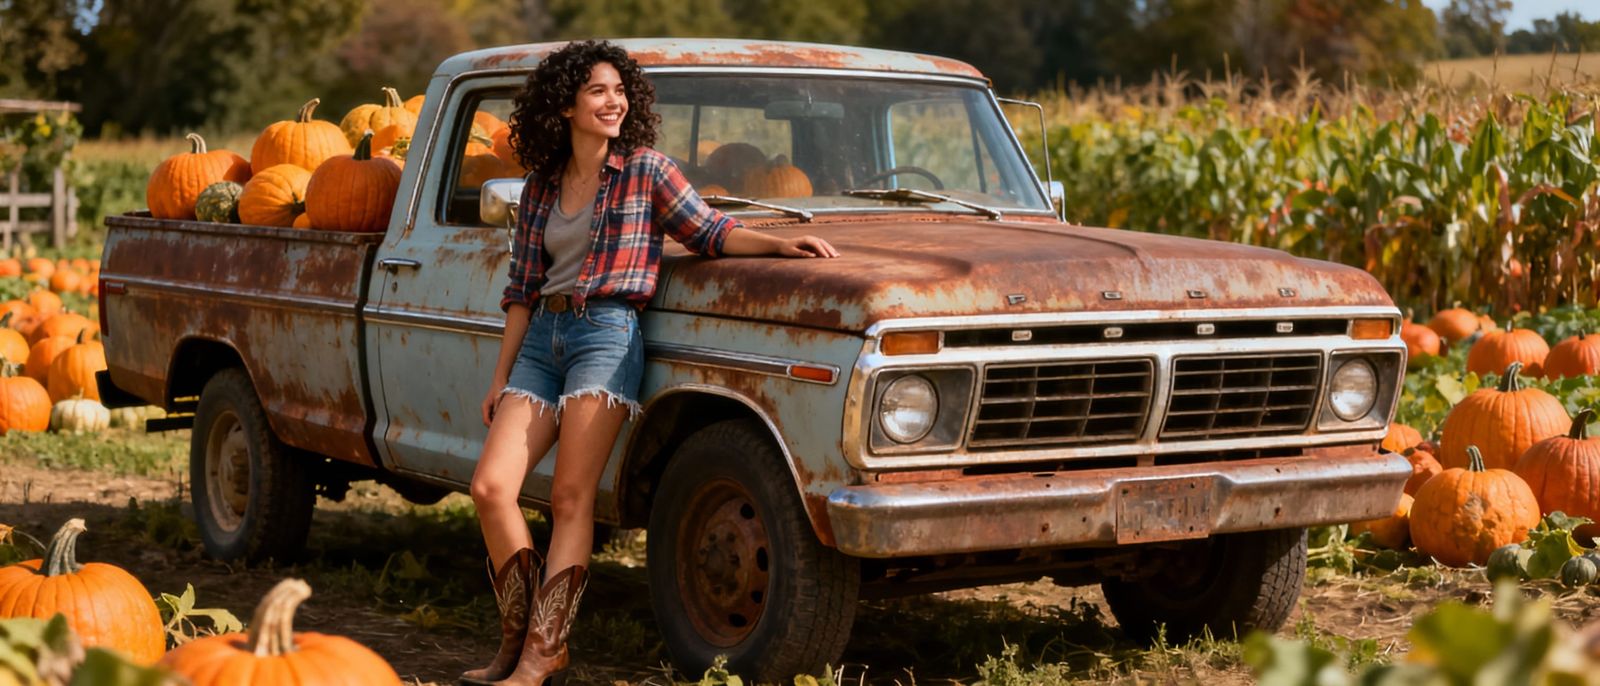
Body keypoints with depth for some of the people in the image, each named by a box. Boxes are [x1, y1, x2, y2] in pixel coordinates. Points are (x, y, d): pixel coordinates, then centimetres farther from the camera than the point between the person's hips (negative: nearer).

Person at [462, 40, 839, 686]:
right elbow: (523, 289, 16)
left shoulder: (646, 170, 1)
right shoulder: (539, 188, 13)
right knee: (490, 487, -6)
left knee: (571, 499, -9)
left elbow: (711, 232, 1)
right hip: (543, 338, 5)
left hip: (608, 335, -5)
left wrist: (781, 244, -16)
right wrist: (501, 378, 14)